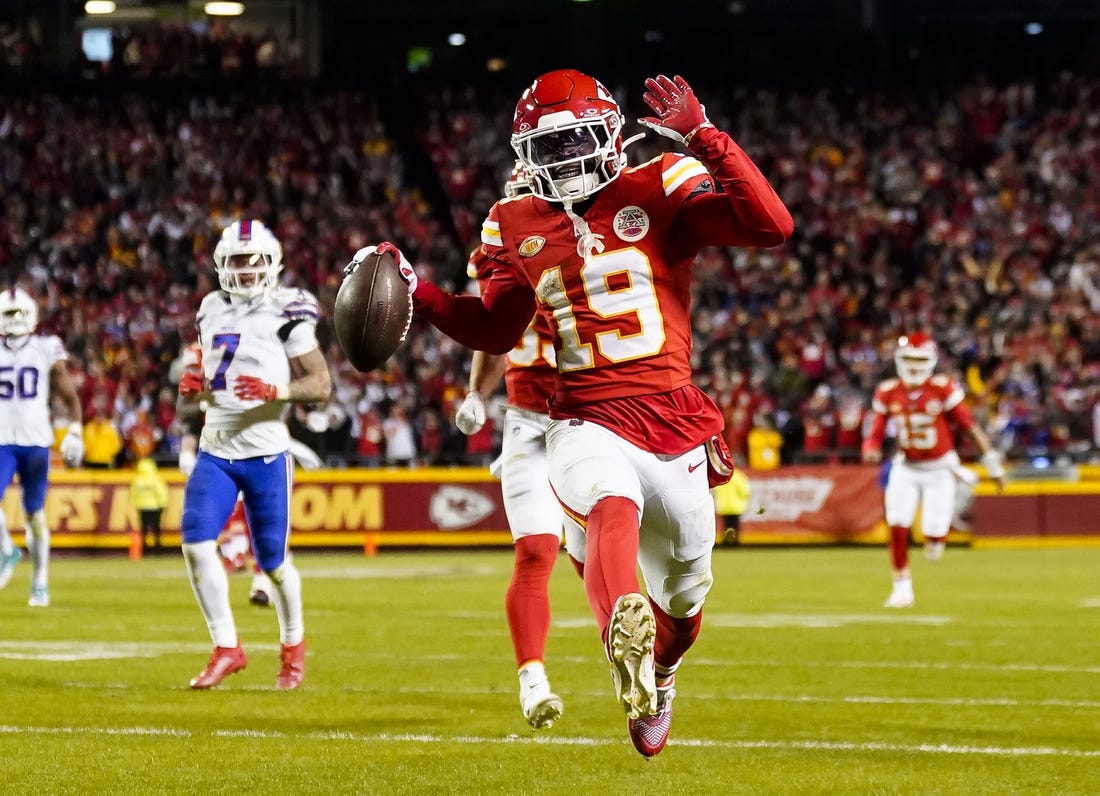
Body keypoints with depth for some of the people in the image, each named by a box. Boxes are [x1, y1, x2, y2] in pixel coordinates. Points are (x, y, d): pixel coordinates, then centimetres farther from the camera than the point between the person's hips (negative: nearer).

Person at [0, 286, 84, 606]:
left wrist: (74, 433, -4)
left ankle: (40, 584, 13)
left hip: (36, 441, -1)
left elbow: (70, 397, 6)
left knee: (34, 513, 2)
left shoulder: (47, 350, 2)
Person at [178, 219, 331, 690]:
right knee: (196, 543, -14)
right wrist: (191, 388, 0)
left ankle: (293, 644, 31)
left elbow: (322, 385, -7)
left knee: (273, 560, 4)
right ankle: (226, 649, -4)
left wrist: (275, 391, -24)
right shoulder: (213, 312, 11)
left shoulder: (286, 314, -5)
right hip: (215, 451, 4)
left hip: (266, 454, -4)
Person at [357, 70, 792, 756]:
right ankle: (624, 635, -67)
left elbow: (771, 225, -15)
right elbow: (494, 331, 24)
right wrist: (414, 290, 11)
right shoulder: (520, 226, 10)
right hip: (588, 425, 0)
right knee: (613, 508, -37)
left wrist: (703, 136, -22)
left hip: (674, 426, 0)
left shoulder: (660, 191, -1)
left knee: (685, 594, 18)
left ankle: (658, 675, 52)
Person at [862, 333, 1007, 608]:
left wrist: (992, 461, -7)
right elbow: (876, 433, -1)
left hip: (939, 469, -2)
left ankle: (935, 535, 31)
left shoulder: (942, 389, -15)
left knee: (934, 535, -8)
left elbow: (969, 425, -10)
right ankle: (902, 587, 4)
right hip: (906, 469, 2)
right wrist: (870, 450, -25)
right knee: (898, 528, -11)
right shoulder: (888, 393, -5)